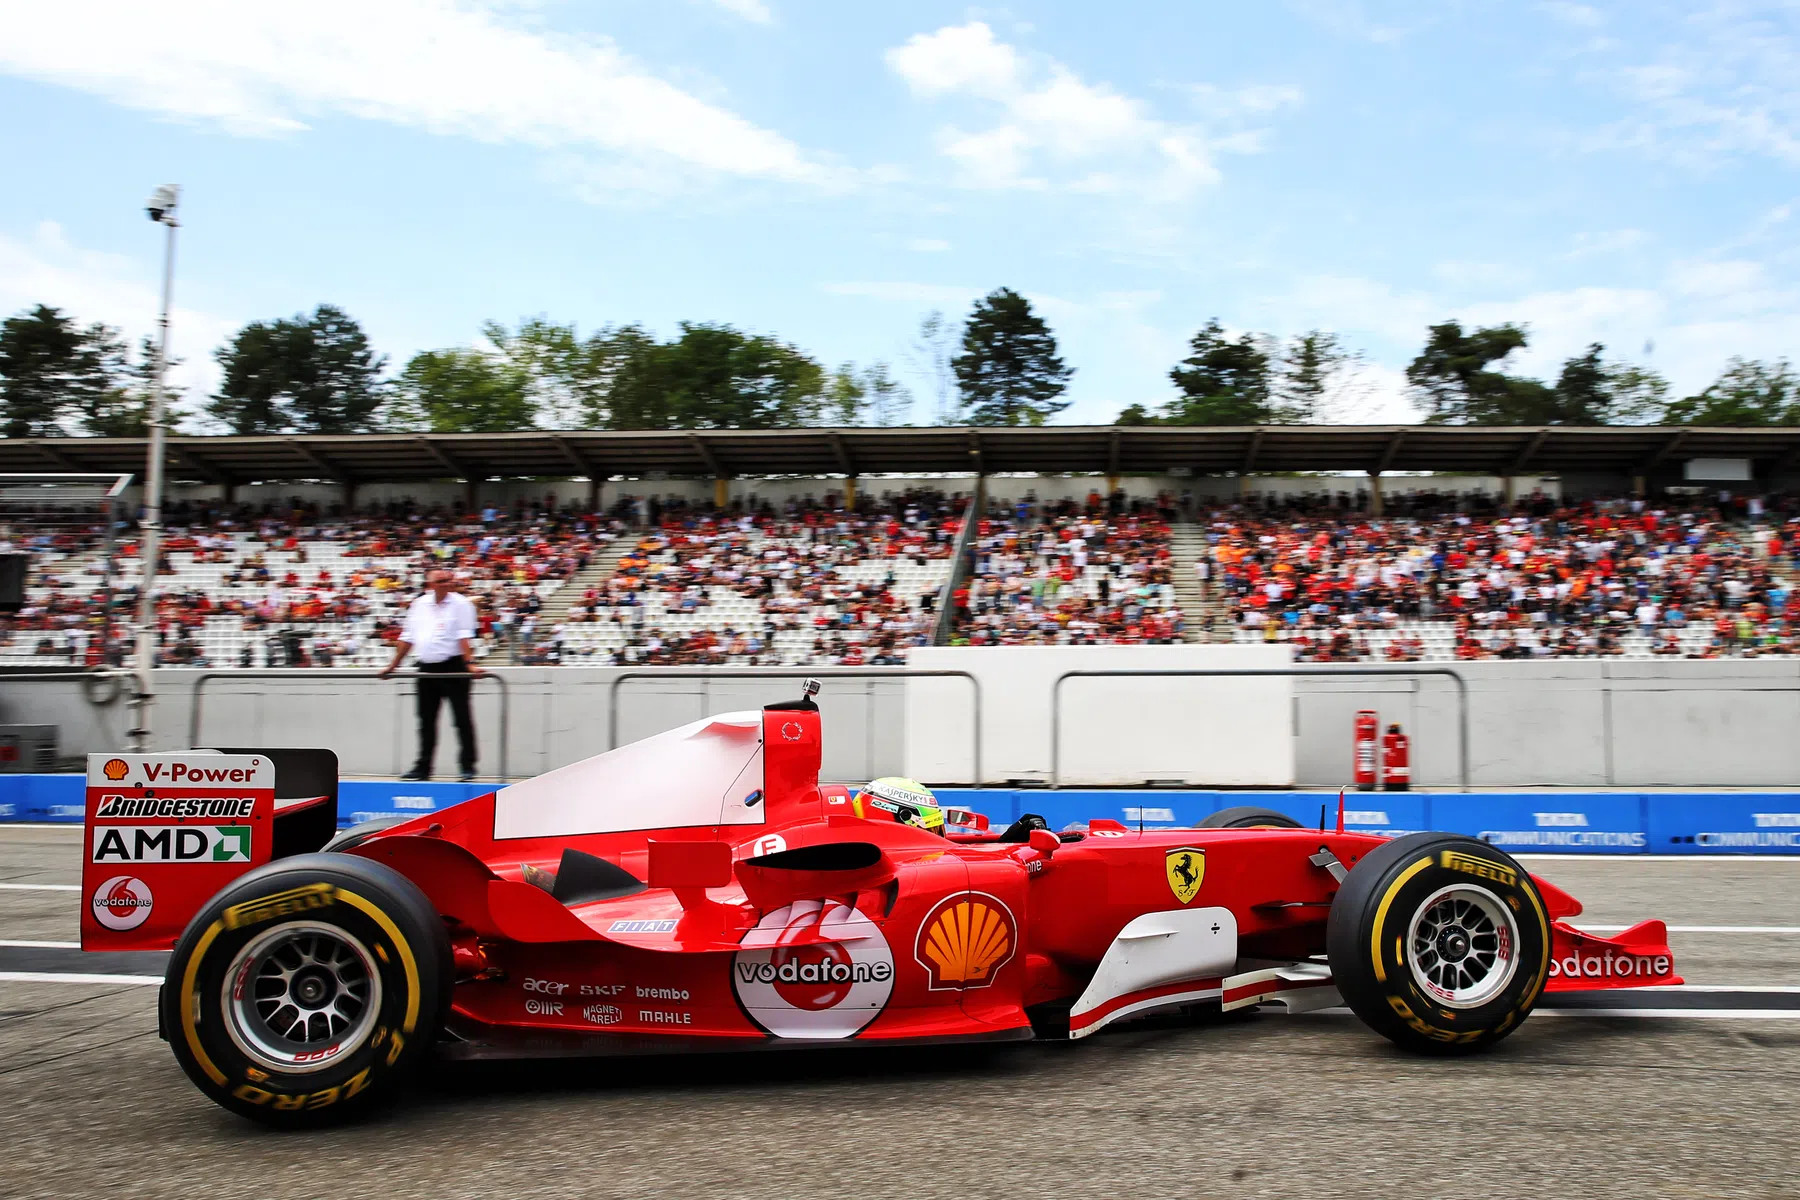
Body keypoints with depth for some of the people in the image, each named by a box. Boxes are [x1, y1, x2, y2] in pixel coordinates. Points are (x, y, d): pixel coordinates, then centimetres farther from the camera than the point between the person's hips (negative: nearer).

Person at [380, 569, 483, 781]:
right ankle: (423, 767, 18)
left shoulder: (460, 603, -5)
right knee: (426, 720, 10)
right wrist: (393, 665, 14)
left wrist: (470, 664, -25)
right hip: (427, 668, 5)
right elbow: (407, 637, 15)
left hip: (452, 667, -5)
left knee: (462, 718, -1)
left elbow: (464, 636, -14)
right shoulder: (419, 604, 10)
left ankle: (468, 767, 4)